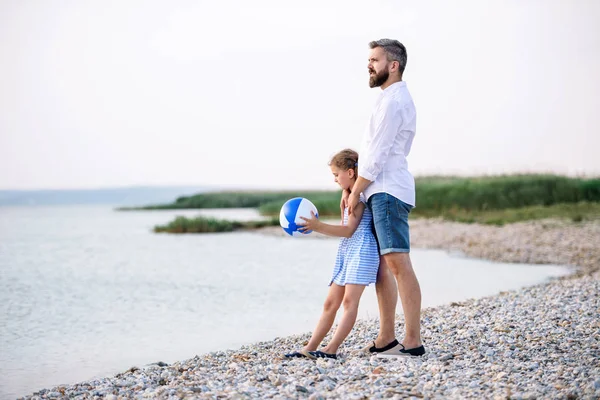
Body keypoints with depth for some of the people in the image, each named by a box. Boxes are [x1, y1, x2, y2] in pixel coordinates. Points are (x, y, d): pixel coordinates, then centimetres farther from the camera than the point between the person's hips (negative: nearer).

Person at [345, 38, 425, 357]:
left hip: (388, 192, -11)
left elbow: (377, 155, -15)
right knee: (381, 265, 10)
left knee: (397, 263, -13)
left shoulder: (393, 101, -11)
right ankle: (386, 339, 15)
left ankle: (413, 341, -13)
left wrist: (356, 192, -7)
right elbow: (372, 152, 21)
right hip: (380, 192, 11)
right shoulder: (393, 98, 22)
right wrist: (352, 187, 13)